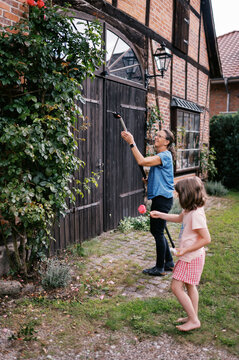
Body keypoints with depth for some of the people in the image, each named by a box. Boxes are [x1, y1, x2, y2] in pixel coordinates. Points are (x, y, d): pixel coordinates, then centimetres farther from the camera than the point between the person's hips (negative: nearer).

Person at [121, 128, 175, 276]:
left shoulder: (165, 156, -15)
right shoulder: (160, 155, 17)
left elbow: (142, 161, -28)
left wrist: (132, 143, -24)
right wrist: (149, 180, 9)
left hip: (163, 199, -10)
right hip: (160, 198, 10)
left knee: (158, 232, -1)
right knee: (157, 231, 17)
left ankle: (160, 268, 12)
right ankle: (169, 262, 29)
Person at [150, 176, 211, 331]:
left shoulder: (196, 214, -26)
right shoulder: (190, 210, 3)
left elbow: (206, 239, -26)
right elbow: (179, 218, 24)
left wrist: (186, 250, -24)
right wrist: (160, 215, 19)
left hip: (191, 256, -10)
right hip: (190, 255, 10)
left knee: (176, 287, -4)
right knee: (190, 286, 20)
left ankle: (194, 320, 7)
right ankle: (193, 317, 35)